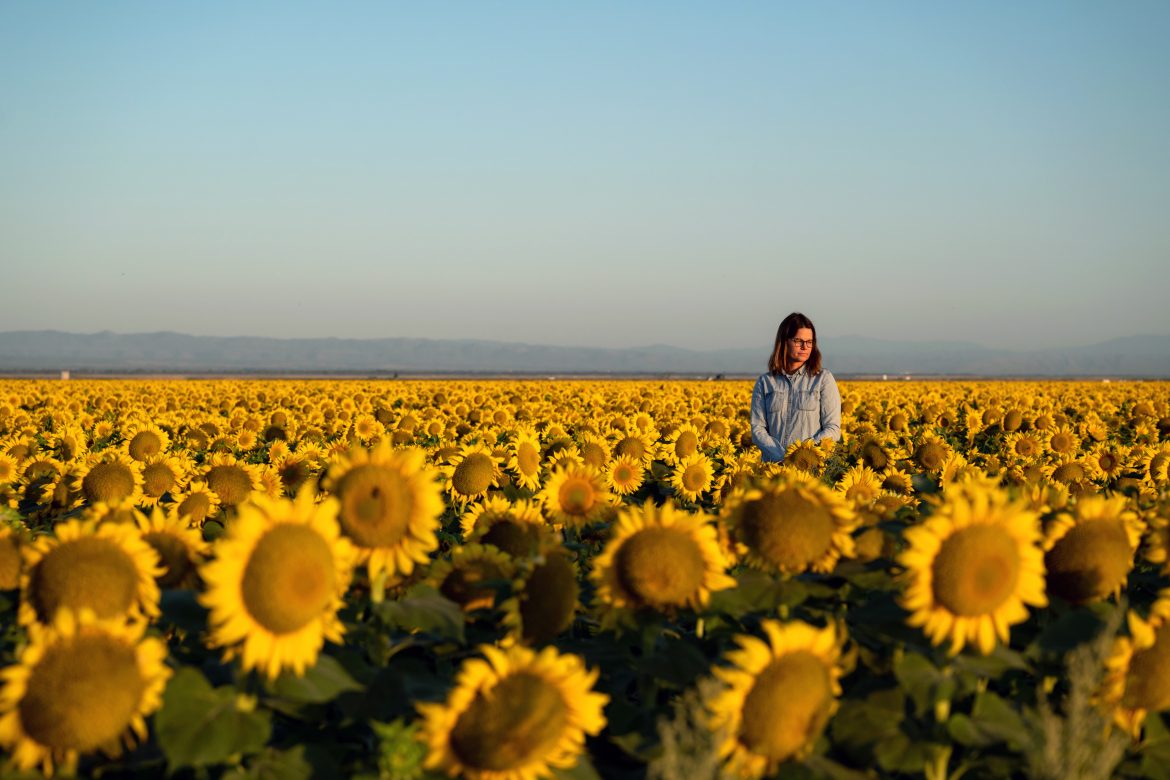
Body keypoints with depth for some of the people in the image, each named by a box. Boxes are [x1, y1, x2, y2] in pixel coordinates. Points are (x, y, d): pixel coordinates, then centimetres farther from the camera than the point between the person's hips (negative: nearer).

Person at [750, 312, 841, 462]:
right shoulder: (764, 382, 12)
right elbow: (758, 429, 6)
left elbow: (833, 429, 2)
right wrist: (783, 457, -10)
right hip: (775, 465, 2)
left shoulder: (823, 378, 7)